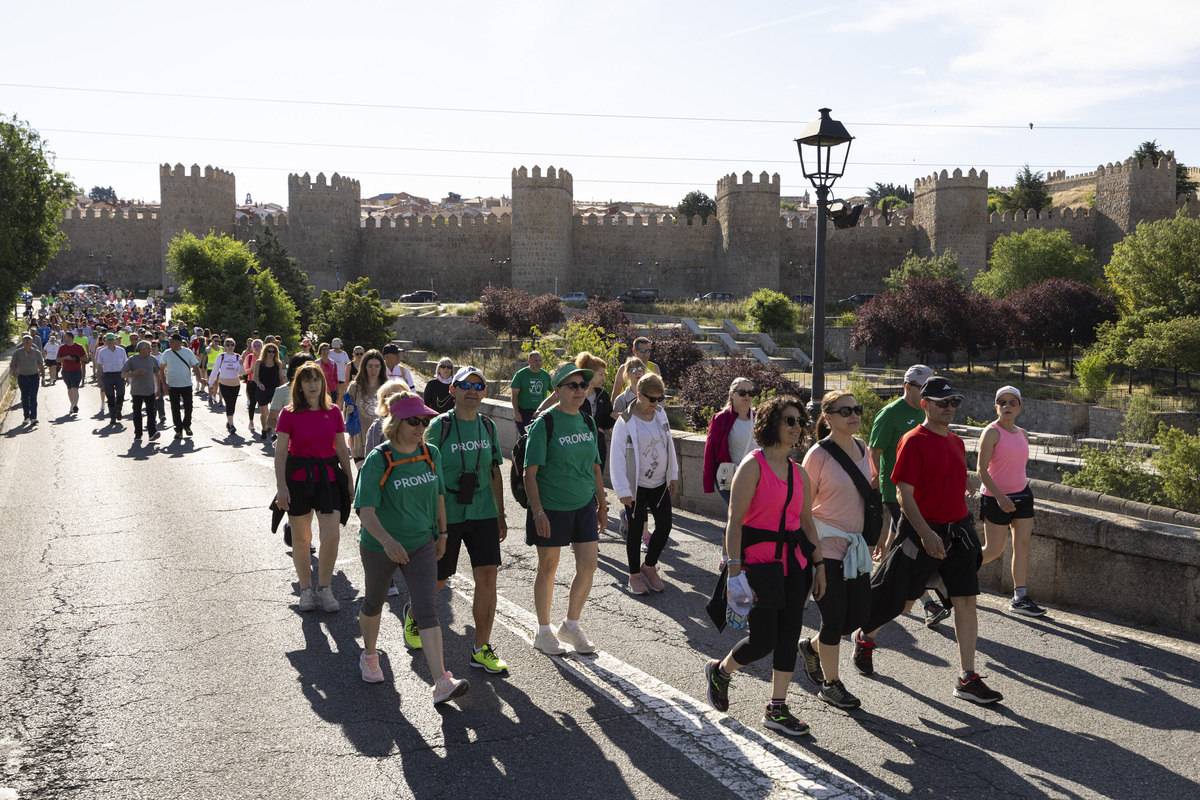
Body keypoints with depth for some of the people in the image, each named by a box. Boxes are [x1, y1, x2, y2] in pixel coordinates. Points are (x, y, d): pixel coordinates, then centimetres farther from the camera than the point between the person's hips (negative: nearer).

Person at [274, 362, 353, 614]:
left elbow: (342, 450, 10)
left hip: (328, 476, 1)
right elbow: (280, 452, -6)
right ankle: (306, 590, 23)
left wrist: (350, 481, 11)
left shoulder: (333, 413, 3)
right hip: (298, 477, -1)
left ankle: (324, 588, 7)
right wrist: (281, 486, -13)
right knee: (301, 538, 8)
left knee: (331, 536, -10)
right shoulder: (290, 414, -4)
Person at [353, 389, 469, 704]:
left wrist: (442, 533, 14)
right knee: (374, 603, 20)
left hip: (421, 544, 2)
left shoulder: (431, 454, -3)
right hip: (379, 547, -2)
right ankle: (369, 655, 48)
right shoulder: (378, 460, -19)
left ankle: (441, 683, -15)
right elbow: (366, 509, -26)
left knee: (427, 610, -8)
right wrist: (387, 540, -41)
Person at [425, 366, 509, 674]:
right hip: (447, 515, -4)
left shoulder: (488, 426, 7)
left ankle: (481, 650, 5)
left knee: (487, 576, -6)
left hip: (483, 514, 4)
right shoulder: (440, 426, -8)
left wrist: (500, 515, 13)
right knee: (437, 580, 8)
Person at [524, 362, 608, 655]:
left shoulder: (588, 423, 6)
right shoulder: (545, 423, -12)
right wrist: (537, 512, -18)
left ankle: (570, 626, 20)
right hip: (550, 507, -5)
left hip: (584, 505, 5)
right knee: (548, 567, 7)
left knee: (588, 564, 0)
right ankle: (543, 632, 23)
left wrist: (602, 505, 15)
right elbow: (530, 472, -13)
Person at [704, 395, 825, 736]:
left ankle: (777, 709, 17)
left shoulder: (799, 473, 11)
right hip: (759, 561, -7)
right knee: (762, 641, -4)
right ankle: (720, 671, 25)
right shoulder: (753, 466, -10)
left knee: (789, 635, 6)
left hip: (794, 562, 7)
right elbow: (734, 521, -14)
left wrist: (819, 565, 14)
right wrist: (735, 568, -21)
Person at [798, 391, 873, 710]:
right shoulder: (819, 454, -14)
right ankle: (830, 684, 17)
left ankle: (812, 647, 34)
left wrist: (878, 533, 18)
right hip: (825, 545, -7)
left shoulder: (862, 449, 6)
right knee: (835, 616, -1)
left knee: (859, 614, 8)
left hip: (855, 543, 7)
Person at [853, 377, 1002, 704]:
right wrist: (926, 533, -26)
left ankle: (967, 679, 4)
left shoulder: (956, 441, 11)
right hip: (922, 531, -7)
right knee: (900, 597, 6)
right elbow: (904, 494, -18)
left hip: (957, 530, 7)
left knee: (966, 601, 0)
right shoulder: (914, 442, -13)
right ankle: (865, 638, 36)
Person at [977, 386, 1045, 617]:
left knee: (1023, 545, 0)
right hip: (996, 497, -7)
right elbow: (982, 470, -17)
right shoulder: (992, 432, -12)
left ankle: (1020, 598, 2)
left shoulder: (1022, 434, 10)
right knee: (994, 550, -2)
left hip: (1021, 494, 7)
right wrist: (999, 496, -26)